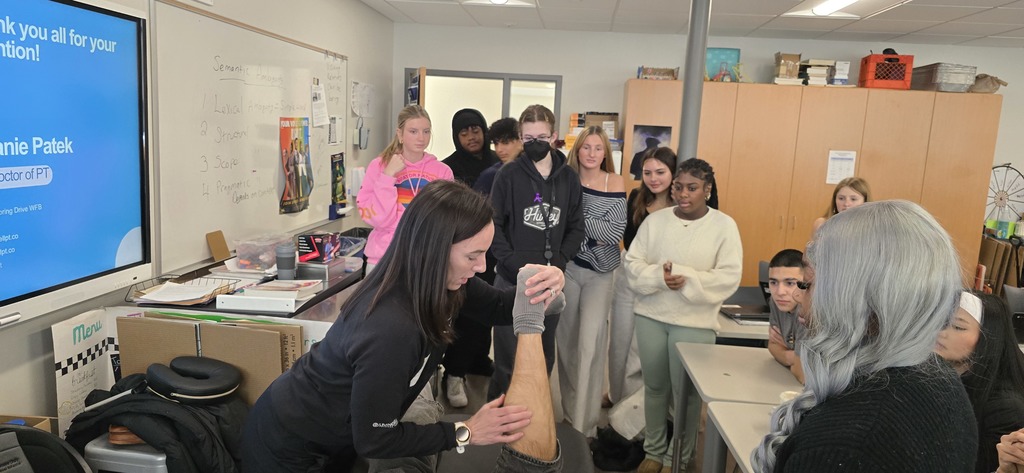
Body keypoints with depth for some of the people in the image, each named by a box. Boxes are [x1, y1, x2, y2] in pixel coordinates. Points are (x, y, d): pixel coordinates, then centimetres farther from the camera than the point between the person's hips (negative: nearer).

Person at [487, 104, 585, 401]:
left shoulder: (569, 178, 5)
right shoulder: (509, 175, -3)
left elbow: (576, 228, 6)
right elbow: (493, 225, -6)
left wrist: (558, 263, -8)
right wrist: (514, 264, -15)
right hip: (512, 280, -2)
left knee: (544, 355, 13)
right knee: (509, 357, 5)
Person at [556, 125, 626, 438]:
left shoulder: (615, 183, -3)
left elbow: (616, 232, -11)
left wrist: (578, 215, -15)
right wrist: (595, 236, -13)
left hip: (600, 272, -1)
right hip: (567, 268, 2)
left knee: (589, 344, -8)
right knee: (567, 340, 11)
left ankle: (584, 426, 1)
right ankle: (569, 410, 31)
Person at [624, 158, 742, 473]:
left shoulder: (724, 226, -5)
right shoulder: (655, 220, 2)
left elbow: (728, 278, -11)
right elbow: (632, 263, 0)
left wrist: (687, 280, -22)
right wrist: (658, 276, -19)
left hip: (694, 322, -2)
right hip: (650, 316, 3)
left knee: (685, 391, 7)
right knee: (654, 386, 14)